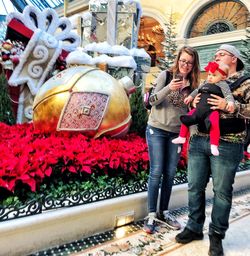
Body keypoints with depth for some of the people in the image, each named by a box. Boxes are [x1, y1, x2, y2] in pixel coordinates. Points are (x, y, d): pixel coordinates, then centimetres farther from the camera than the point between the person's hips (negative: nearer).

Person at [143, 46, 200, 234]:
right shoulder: (166, 75, -4)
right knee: (156, 172, -3)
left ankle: (164, 212, 24)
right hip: (157, 130, -4)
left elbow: (189, 109, 11)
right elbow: (152, 101, -8)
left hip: (177, 133, 4)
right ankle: (151, 215, 9)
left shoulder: (192, 83, 6)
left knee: (170, 173, 9)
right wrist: (169, 88, -23)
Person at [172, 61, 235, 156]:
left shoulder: (222, 84, 0)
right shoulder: (206, 83, 20)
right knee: (185, 119, 7)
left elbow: (228, 94, -9)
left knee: (214, 125, -32)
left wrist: (230, 102, -27)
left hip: (212, 110, -7)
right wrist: (191, 96, 28)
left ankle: (214, 146, -24)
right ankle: (182, 137, 20)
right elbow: (197, 90, 33)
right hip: (199, 108, 7)